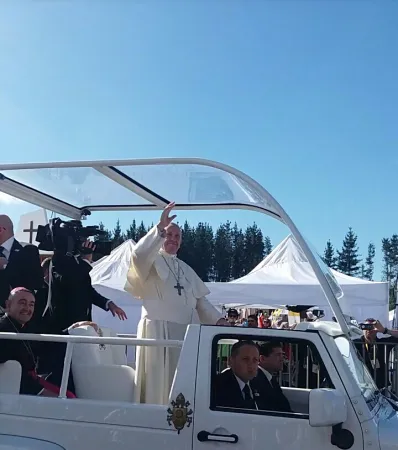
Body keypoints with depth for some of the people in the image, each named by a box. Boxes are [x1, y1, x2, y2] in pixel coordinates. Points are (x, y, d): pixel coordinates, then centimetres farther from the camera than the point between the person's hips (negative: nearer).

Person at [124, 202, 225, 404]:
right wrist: (160, 227, -24)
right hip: (159, 329, -6)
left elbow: (200, 300, 21)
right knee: (159, 380, -6)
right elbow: (138, 254, -21)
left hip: (185, 330, 6)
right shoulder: (152, 261, 4)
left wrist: (219, 320, 9)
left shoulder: (186, 269, 23)